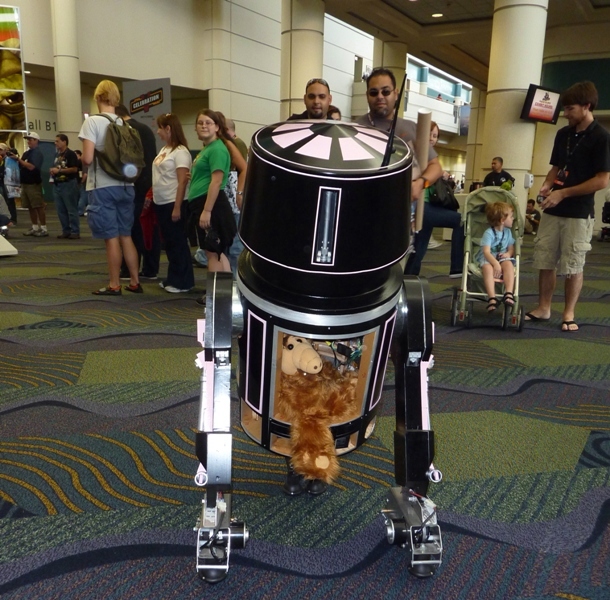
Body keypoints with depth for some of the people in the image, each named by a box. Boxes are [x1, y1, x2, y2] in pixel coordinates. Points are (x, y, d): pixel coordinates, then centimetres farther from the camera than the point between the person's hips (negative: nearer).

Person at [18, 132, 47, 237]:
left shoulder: (37, 152, -8)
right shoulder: (26, 153, 17)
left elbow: (31, 167, -20)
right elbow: (22, 166, 20)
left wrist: (18, 159, -17)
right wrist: (14, 157, 5)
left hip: (34, 184, -8)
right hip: (25, 183, 8)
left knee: (39, 207, -7)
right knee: (30, 207, 10)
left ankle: (44, 229, -4)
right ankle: (35, 228, 16)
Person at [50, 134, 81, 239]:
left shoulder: (71, 154, -7)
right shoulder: (57, 154, 18)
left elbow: (74, 169, -16)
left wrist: (59, 170, -17)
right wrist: (53, 170, 6)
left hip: (68, 184, -9)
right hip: (57, 185, 9)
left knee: (71, 210, -6)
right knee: (61, 210, 8)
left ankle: (75, 232, -2)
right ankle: (66, 231, 15)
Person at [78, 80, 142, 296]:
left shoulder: (92, 121, -9)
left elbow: (87, 158, -15)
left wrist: (81, 159, 6)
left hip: (103, 186, -5)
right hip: (125, 186, 5)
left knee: (111, 237, 0)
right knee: (126, 236, 12)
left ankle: (114, 285, 8)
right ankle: (135, 282, 16)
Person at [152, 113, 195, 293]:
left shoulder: (180, 152, -12)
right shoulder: (164, 150, 13)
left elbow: (182, 182, -16)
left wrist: (177, 207, -20)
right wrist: (151, 197, 13)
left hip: (173, 204, -9)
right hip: (161, 203, 9)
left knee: (178, 242, -1)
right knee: (169, 242, 13)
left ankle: (182, 282, 7)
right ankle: (173, 278, 23)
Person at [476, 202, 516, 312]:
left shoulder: (508, 232, 9)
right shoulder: (489, 233, -12)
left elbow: (511, 248, 13)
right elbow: (486, 252, -22)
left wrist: (508, 254, -13)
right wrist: (496, 264, -36)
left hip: (502, 257, 4)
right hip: (487, 258, -4)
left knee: (509, 264, -30)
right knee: (487, 267, -37)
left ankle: (509, 293, -41)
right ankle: (492, 298, -48)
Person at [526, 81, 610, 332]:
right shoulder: (563, 134, 9)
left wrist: (563, 193, -17)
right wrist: (547, 186, -4)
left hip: (579, 213, -6)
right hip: (553, 209, 6)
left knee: (573, 266, 2)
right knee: (545, 261, 7)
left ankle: (569, 314, 13)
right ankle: (543, 308, 18)